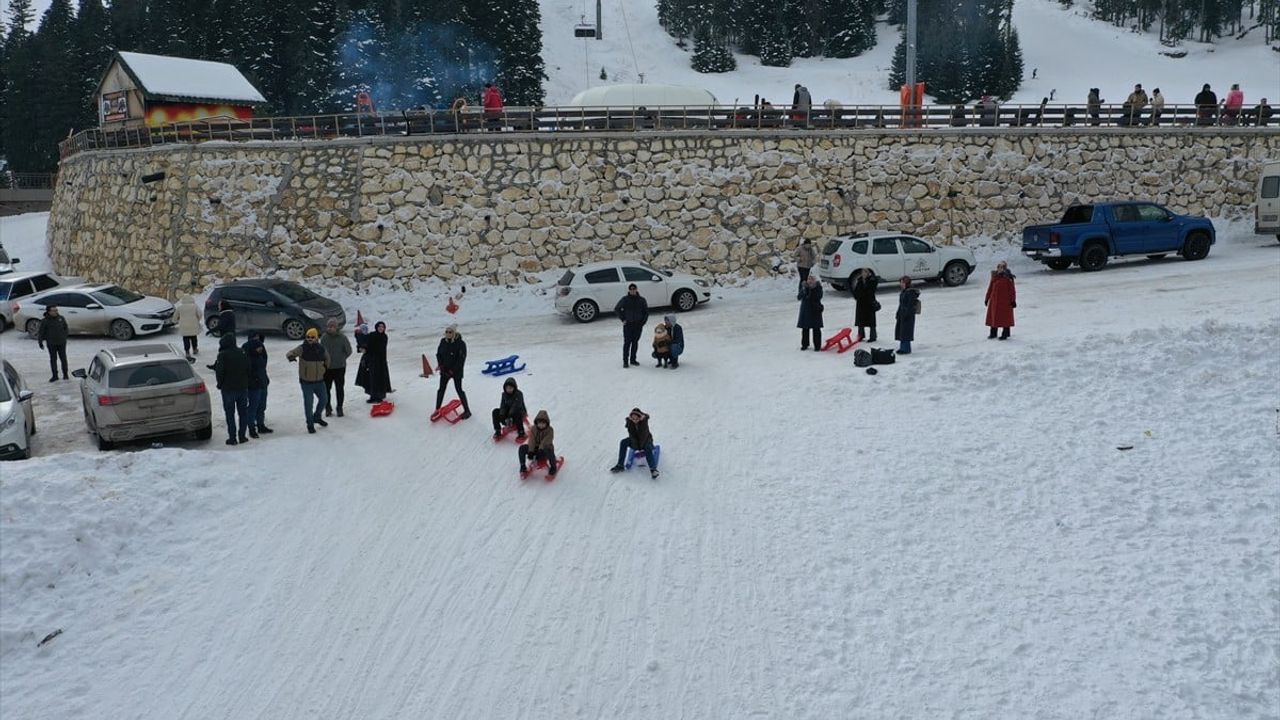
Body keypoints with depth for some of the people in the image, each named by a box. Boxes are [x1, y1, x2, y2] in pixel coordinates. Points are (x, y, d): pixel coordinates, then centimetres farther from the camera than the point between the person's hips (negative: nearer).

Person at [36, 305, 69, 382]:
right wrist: (40, 342, -5)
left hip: (61, 343, 2)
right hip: (51, 344, -2)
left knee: (63, 358, 6)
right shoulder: (45, 321, -7)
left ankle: (65, 374, 18)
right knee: (53, 359, 4)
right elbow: (41, 332, -3)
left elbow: (66, 328, 13)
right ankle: (54, 376, 10)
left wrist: (65, 336, 11)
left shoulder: (61, 318, 1)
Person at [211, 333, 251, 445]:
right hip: (243, 388, 4)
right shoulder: (243, 353, 3)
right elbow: (248, 370, 7)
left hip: (228, 389, -4)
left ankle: (232, 438, 2)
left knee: (230, 414, 3)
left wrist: (220, 384, 2)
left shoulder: (223, 355, -13)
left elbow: (220, 372, -14)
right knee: (243, 413, 12)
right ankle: (242, 436, 14)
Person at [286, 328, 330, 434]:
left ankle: (317, 417, 42)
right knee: (308, 403, 0)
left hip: (319, 380, 5)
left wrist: (326, 366, 11)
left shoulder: (321, 348, 0)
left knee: (323, 400, 17)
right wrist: (291, 356, -45)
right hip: (306, 382, -5)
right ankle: (310, 424, 17)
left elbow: (327, 357, 21)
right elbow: (290, 353, -23)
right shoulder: (302, 348, -12)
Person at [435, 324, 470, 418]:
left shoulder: (460, 343, -17)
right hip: (444, 370, 5)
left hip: (456, 371, -5)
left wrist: (453, 370, -19)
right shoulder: (443, 341, -1)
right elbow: (438, 353, 11)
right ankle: (437, 409, 22)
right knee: (441, 389, 10)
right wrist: (440, 365, -3)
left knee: (459, 390, -1)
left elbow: (461, 358, -17)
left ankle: (467, 411, 9)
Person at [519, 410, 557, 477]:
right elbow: (531, 440, -15)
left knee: (550, 452, -39)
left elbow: (545, 442, -27)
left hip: (545, 449, -3)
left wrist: (540, 451, -41)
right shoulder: (533, 429, -3)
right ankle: (523, 466, -3)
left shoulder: (549, 430, -13)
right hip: (535, 448, 4)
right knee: (522, 448, -19)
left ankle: (553, 468, -14)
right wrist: (530, 451, -30)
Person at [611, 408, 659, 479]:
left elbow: (644, 435, -26)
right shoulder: (629, 421, -19)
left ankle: (653, 469, -39)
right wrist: (636, 447, -26)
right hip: (634, 439, 3)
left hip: (646, 439, -3)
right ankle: (620, 465, -17)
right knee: (623, 442, -20)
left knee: (647, 448, -34)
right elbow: (631, 435, -19)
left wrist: (641, 447, -28)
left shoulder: (644, 421, -26)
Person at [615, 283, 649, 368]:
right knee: (627, 342, -6)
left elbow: (646, 311, 13)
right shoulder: (625, 299, -4)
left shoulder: (641, 300, 2)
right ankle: (625, 361, -2)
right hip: (628, 324, -3)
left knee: (635, 342, 9)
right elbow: (616, 309, 2)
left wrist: (643, 321, 3)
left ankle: (633, 359, 19)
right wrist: (623, 319, -2)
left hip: (638, 325, 3)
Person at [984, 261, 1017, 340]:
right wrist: (987, 298, 12)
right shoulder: (994, 276, 4)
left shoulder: (1008, 278, -10)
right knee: (993, 316, 12)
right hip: (995, 300, 5)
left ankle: (1005, 334, 13)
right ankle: (993, 333, 25)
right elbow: (990, 288, 11)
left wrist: (1013, 300, -9)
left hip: (1005, 301, -5)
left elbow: (1012, 290, -8)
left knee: (1005, 317, 3)